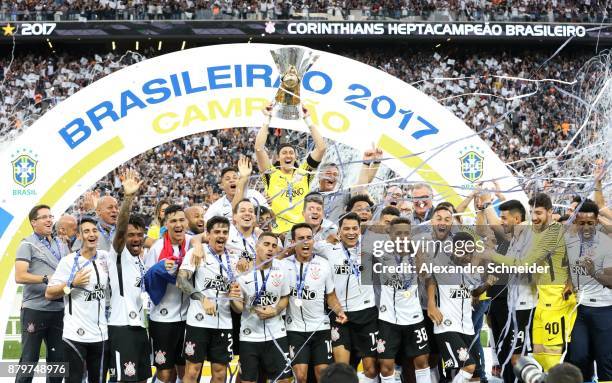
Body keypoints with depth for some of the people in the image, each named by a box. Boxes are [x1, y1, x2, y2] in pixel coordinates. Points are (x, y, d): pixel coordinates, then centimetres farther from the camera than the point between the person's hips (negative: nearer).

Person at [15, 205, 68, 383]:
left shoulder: (61, 245, 13)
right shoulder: (28, 245, -4)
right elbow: (20, 276, -15)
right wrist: (47, 279, -21)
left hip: (58, 309, 6)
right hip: (35, 309, -6)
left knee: (58, 357, 12)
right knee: (29, 359, -2)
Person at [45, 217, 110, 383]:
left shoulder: (105, 257, 6)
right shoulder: (69, 261, -6)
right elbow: (49, 294, -6)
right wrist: (72, 284, -18)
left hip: (101, 334, 4)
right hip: (75, 335, -4)